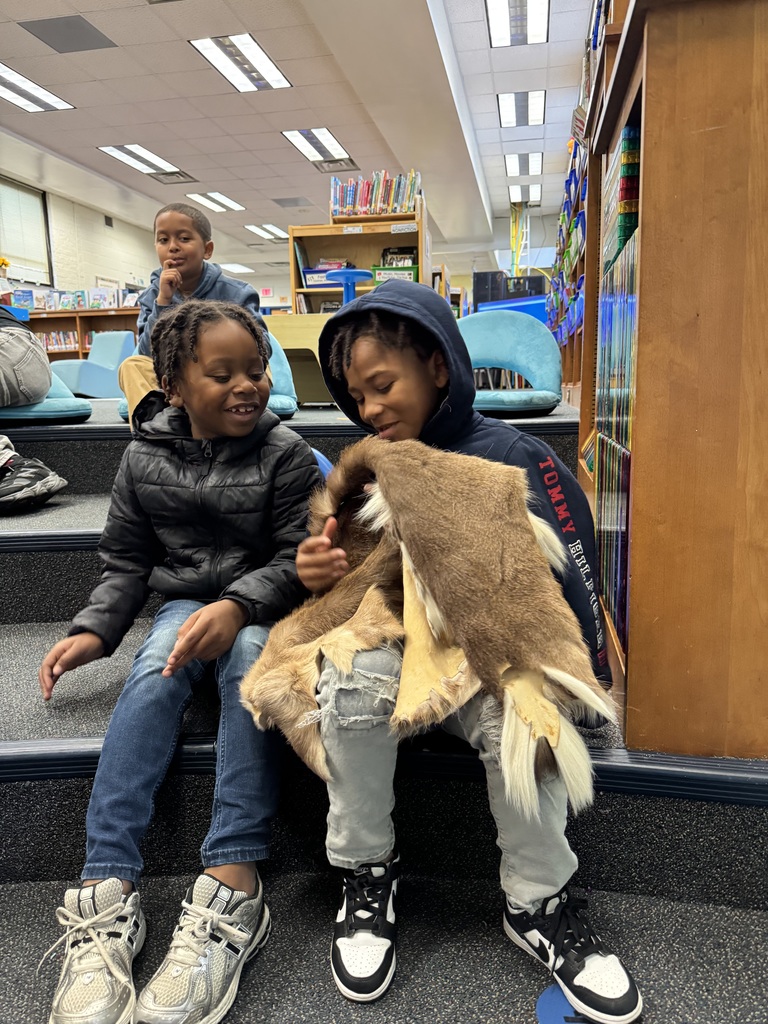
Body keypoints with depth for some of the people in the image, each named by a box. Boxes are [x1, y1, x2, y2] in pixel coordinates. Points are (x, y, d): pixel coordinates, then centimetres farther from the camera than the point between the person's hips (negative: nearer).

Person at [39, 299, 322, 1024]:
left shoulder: (285, 454, -7)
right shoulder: (145, 457, 2)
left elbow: (298, 557, -11)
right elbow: (125, 561, 9)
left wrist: (237, 605, -28)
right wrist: (94, 630, -6)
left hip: (261, 606, -2)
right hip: (184, 603, 3)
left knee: (249, 660, -34)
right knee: (152, 680, -27)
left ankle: (231, 885, -34)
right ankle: (106, 894, -28)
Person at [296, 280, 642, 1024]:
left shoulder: (515, 456, -5)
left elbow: (567, 576, -9)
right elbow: (344, 594, 12)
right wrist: (319, 578, -11)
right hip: (391, 644, 2)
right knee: (352, 677, -29)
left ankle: (538, 903, -1)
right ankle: (365, 874, -4)